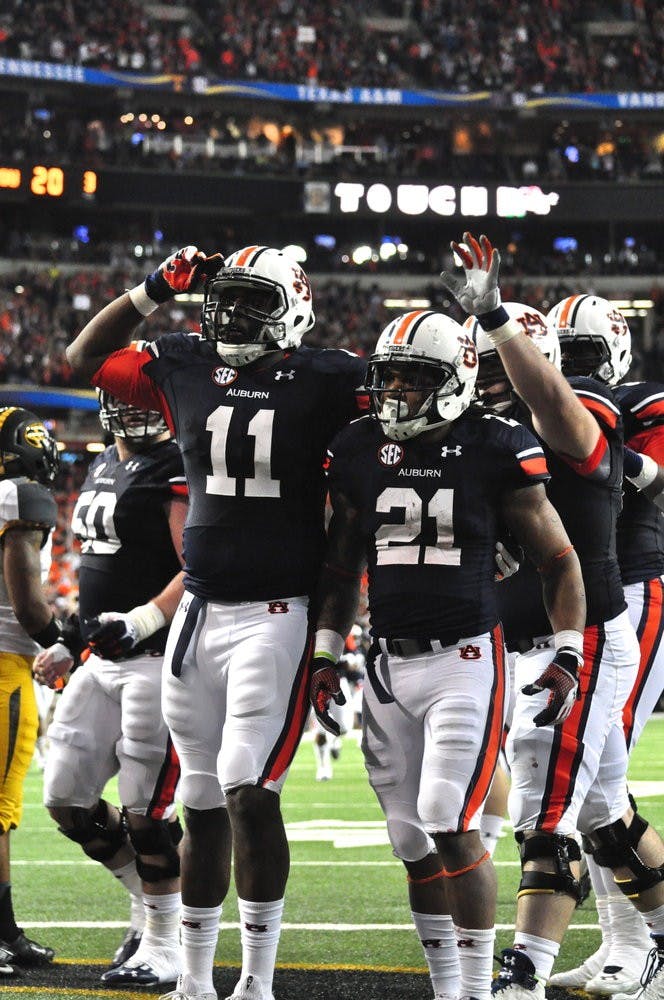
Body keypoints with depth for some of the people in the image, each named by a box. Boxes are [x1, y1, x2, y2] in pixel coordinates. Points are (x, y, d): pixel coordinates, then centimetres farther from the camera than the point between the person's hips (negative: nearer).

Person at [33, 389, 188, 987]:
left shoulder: (176, 470, -11)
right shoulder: (104, 468, 17)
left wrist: (141, 621, -29)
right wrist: (68, 644, 24)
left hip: (159, 659, -9)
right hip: (104, 661, 9)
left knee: (146, 809, -6)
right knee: (67, 799, 8)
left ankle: (164, 944, 7)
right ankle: (149, 902, 25)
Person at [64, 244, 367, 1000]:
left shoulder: (324, 382, -5)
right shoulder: (184, 368, 7)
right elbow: (84, 359, 20)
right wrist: (153, 290, 11)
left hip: (276, 616, -5)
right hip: (198, 615, 5)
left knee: (248, 790, -14)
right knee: (201, 802, 12)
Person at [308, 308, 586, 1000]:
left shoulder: (496, 452, -6)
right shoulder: (358, 453, 6)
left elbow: (558, 559, 2)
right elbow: (341, 565, 18)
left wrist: (568, 657, -5)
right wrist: (325, 655, 13)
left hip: (465, 662, -5)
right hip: (387, 665, 5)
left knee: (452, 830, -15)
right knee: (413, 845, 6)